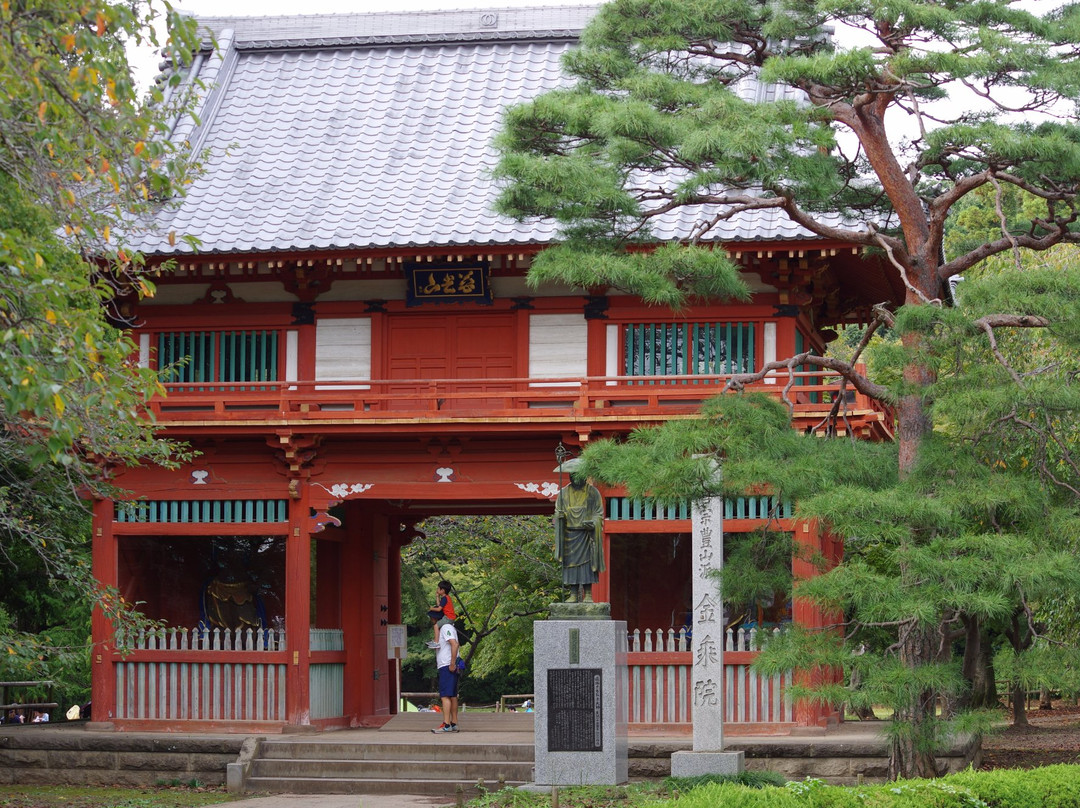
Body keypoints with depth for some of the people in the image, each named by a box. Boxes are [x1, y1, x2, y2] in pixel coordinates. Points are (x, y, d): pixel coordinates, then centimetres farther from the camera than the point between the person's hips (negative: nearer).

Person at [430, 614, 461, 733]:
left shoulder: (446, 628, -10)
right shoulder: (443, 628, 21)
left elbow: (454, 644, -22)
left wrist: (452, 664, -23)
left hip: (447, 667, -11)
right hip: (446, 667, 11)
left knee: (445, 696, -15)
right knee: (452, 696, 10)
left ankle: (446, 725, -21)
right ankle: (454, 724, 12)